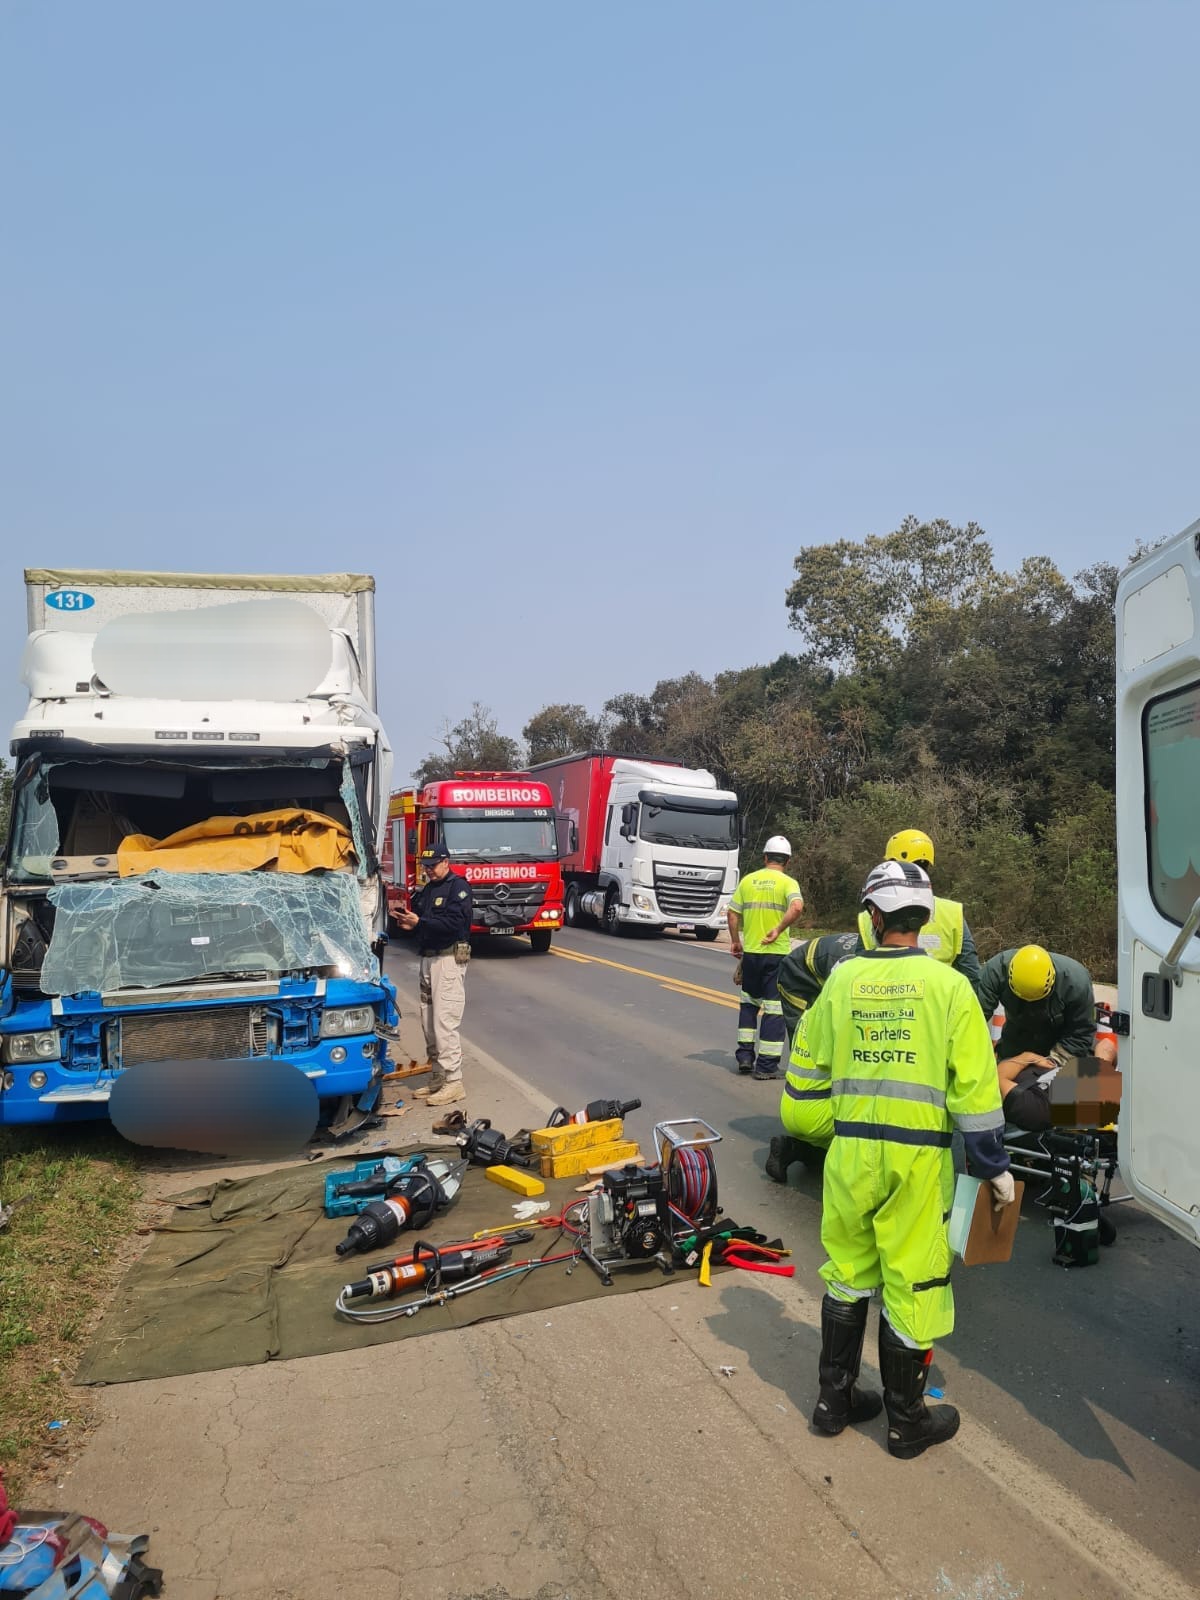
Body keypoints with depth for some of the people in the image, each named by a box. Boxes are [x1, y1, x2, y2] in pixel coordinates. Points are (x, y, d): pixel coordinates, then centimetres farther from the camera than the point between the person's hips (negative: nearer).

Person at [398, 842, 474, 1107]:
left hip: (449, 959, -9)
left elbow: (453, 923, -19)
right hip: (428, 958, 9)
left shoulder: (458, 886, -8)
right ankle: (437, 1078, 20)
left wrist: (420, 922, -21)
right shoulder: (427, 889, 18)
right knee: (429, 1022, 11)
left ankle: (453, 1082, -8)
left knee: (444, 1022, -12)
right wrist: (409, 923, -1)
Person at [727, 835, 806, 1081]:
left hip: (750, 952, 4)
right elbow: (797, 906, -25)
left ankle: (745, 1055, 19)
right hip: (777, 953, -3)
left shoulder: (747, 880, 5)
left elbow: (732, 913, 5)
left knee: (749, 1002, 21)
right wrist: (779, 930, -17)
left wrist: (735, 941, 17)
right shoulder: (788, 882, -5)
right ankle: (766, 1065, 5)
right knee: (774, 1008, 3)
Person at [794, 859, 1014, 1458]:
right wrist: (994, 1166, 4)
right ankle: (907, 1421, 26)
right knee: (911, 1283, 11)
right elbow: (976, 1088, -6)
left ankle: (835, 1398, 31)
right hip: (917, 1156, -2)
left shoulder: (842, 978, 0)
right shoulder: (948, 984, -6)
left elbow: (807, 1067, 7)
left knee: (847, 1273, 18)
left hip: (851, 1149, 2)